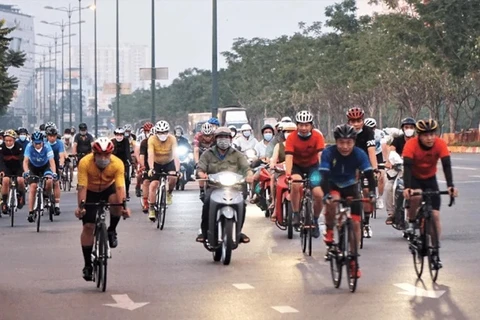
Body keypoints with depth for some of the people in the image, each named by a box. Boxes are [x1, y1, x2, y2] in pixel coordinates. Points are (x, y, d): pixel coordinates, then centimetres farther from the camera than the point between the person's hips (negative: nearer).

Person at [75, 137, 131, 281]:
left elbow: (120, 187, -34)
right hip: (91, 192, 0)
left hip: (108, 189, 0)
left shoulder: (117, 164, -29)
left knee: (117, 201, -34)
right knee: (88, 226, -9)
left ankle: (112, 231, -7)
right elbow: (82, 187, -32)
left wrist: (123, 206, -48)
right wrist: (80, 206, -44)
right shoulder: (85, 163, -31)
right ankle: (88, 265, 1)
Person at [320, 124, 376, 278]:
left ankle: (354, 260, 7)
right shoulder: (328, 153, -27)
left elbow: (369, 174, -28)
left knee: (355, 223, -6)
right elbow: (324, 175, -35)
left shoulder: (359, 154, -22)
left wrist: (372, 192, -45)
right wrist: (327, 195, -50)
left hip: (350, 186, 2)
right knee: (333, 201, -37)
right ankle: (329, 231, -11)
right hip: (333, 185, -2)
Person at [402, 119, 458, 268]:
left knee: (435, 215, -6)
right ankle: (411, 223, -10)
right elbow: (407, 166, -35)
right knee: (416, 196, -37)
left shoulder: (440, 144, -23)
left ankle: (435, 252, 2)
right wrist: (407, 187, -49)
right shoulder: (411, 144, -28)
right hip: (414, 178, -2)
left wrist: (450, 186, -43)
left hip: (430, 179, 2)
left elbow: (447, 165, -28)